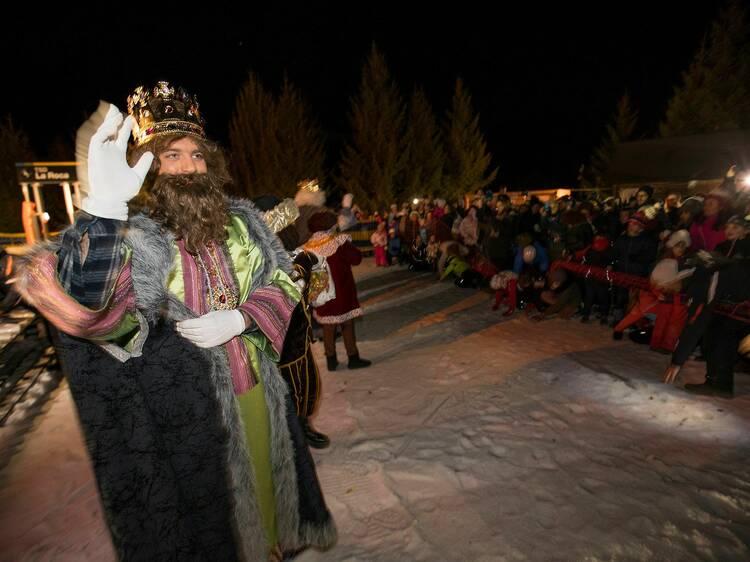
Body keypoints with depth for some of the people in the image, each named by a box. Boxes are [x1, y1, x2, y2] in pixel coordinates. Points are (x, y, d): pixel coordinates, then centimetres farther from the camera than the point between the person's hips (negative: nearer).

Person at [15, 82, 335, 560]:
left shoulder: (239, 219, -2)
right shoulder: (133, 234, -17)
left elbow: (282, 277, -2)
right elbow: (85, 303, -35)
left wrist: (238, 320, -17)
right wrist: (104, 208, -49)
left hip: (258, 388, 5)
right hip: (188, 408, -4)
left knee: (265, 473, 27)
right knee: (212, 503, 18)